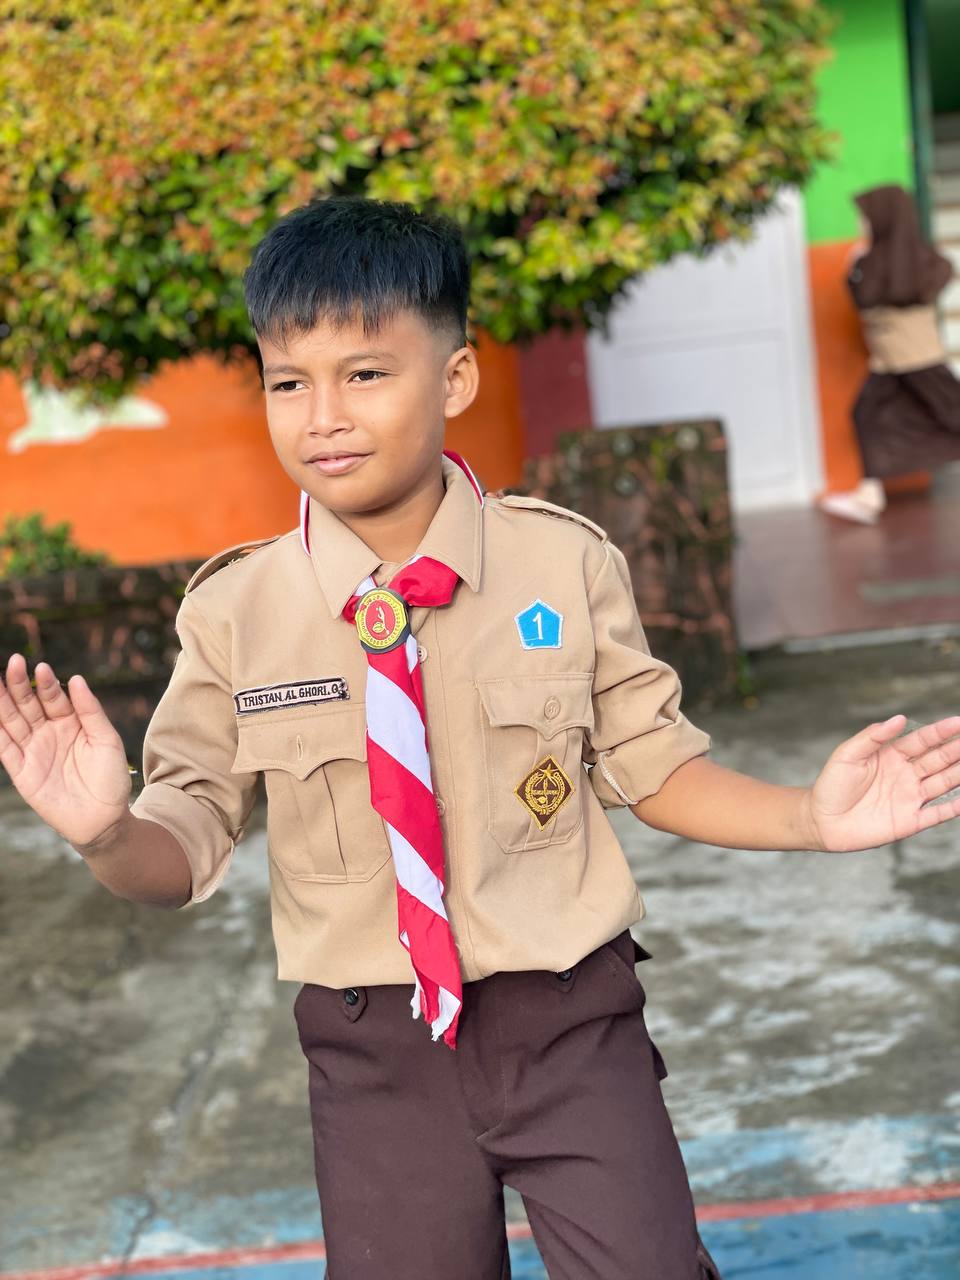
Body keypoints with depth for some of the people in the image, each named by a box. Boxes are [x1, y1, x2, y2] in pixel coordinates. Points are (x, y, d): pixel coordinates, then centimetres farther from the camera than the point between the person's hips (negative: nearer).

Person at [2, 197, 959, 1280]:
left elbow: (652, 763, 1)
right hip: (373, 1055, 1)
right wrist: (109, 834, -25)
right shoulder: (232, 613, -7)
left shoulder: (567, 564, -8)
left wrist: (811, 819, -13)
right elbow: (189, 841, -3)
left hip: (574, 1026, -1)